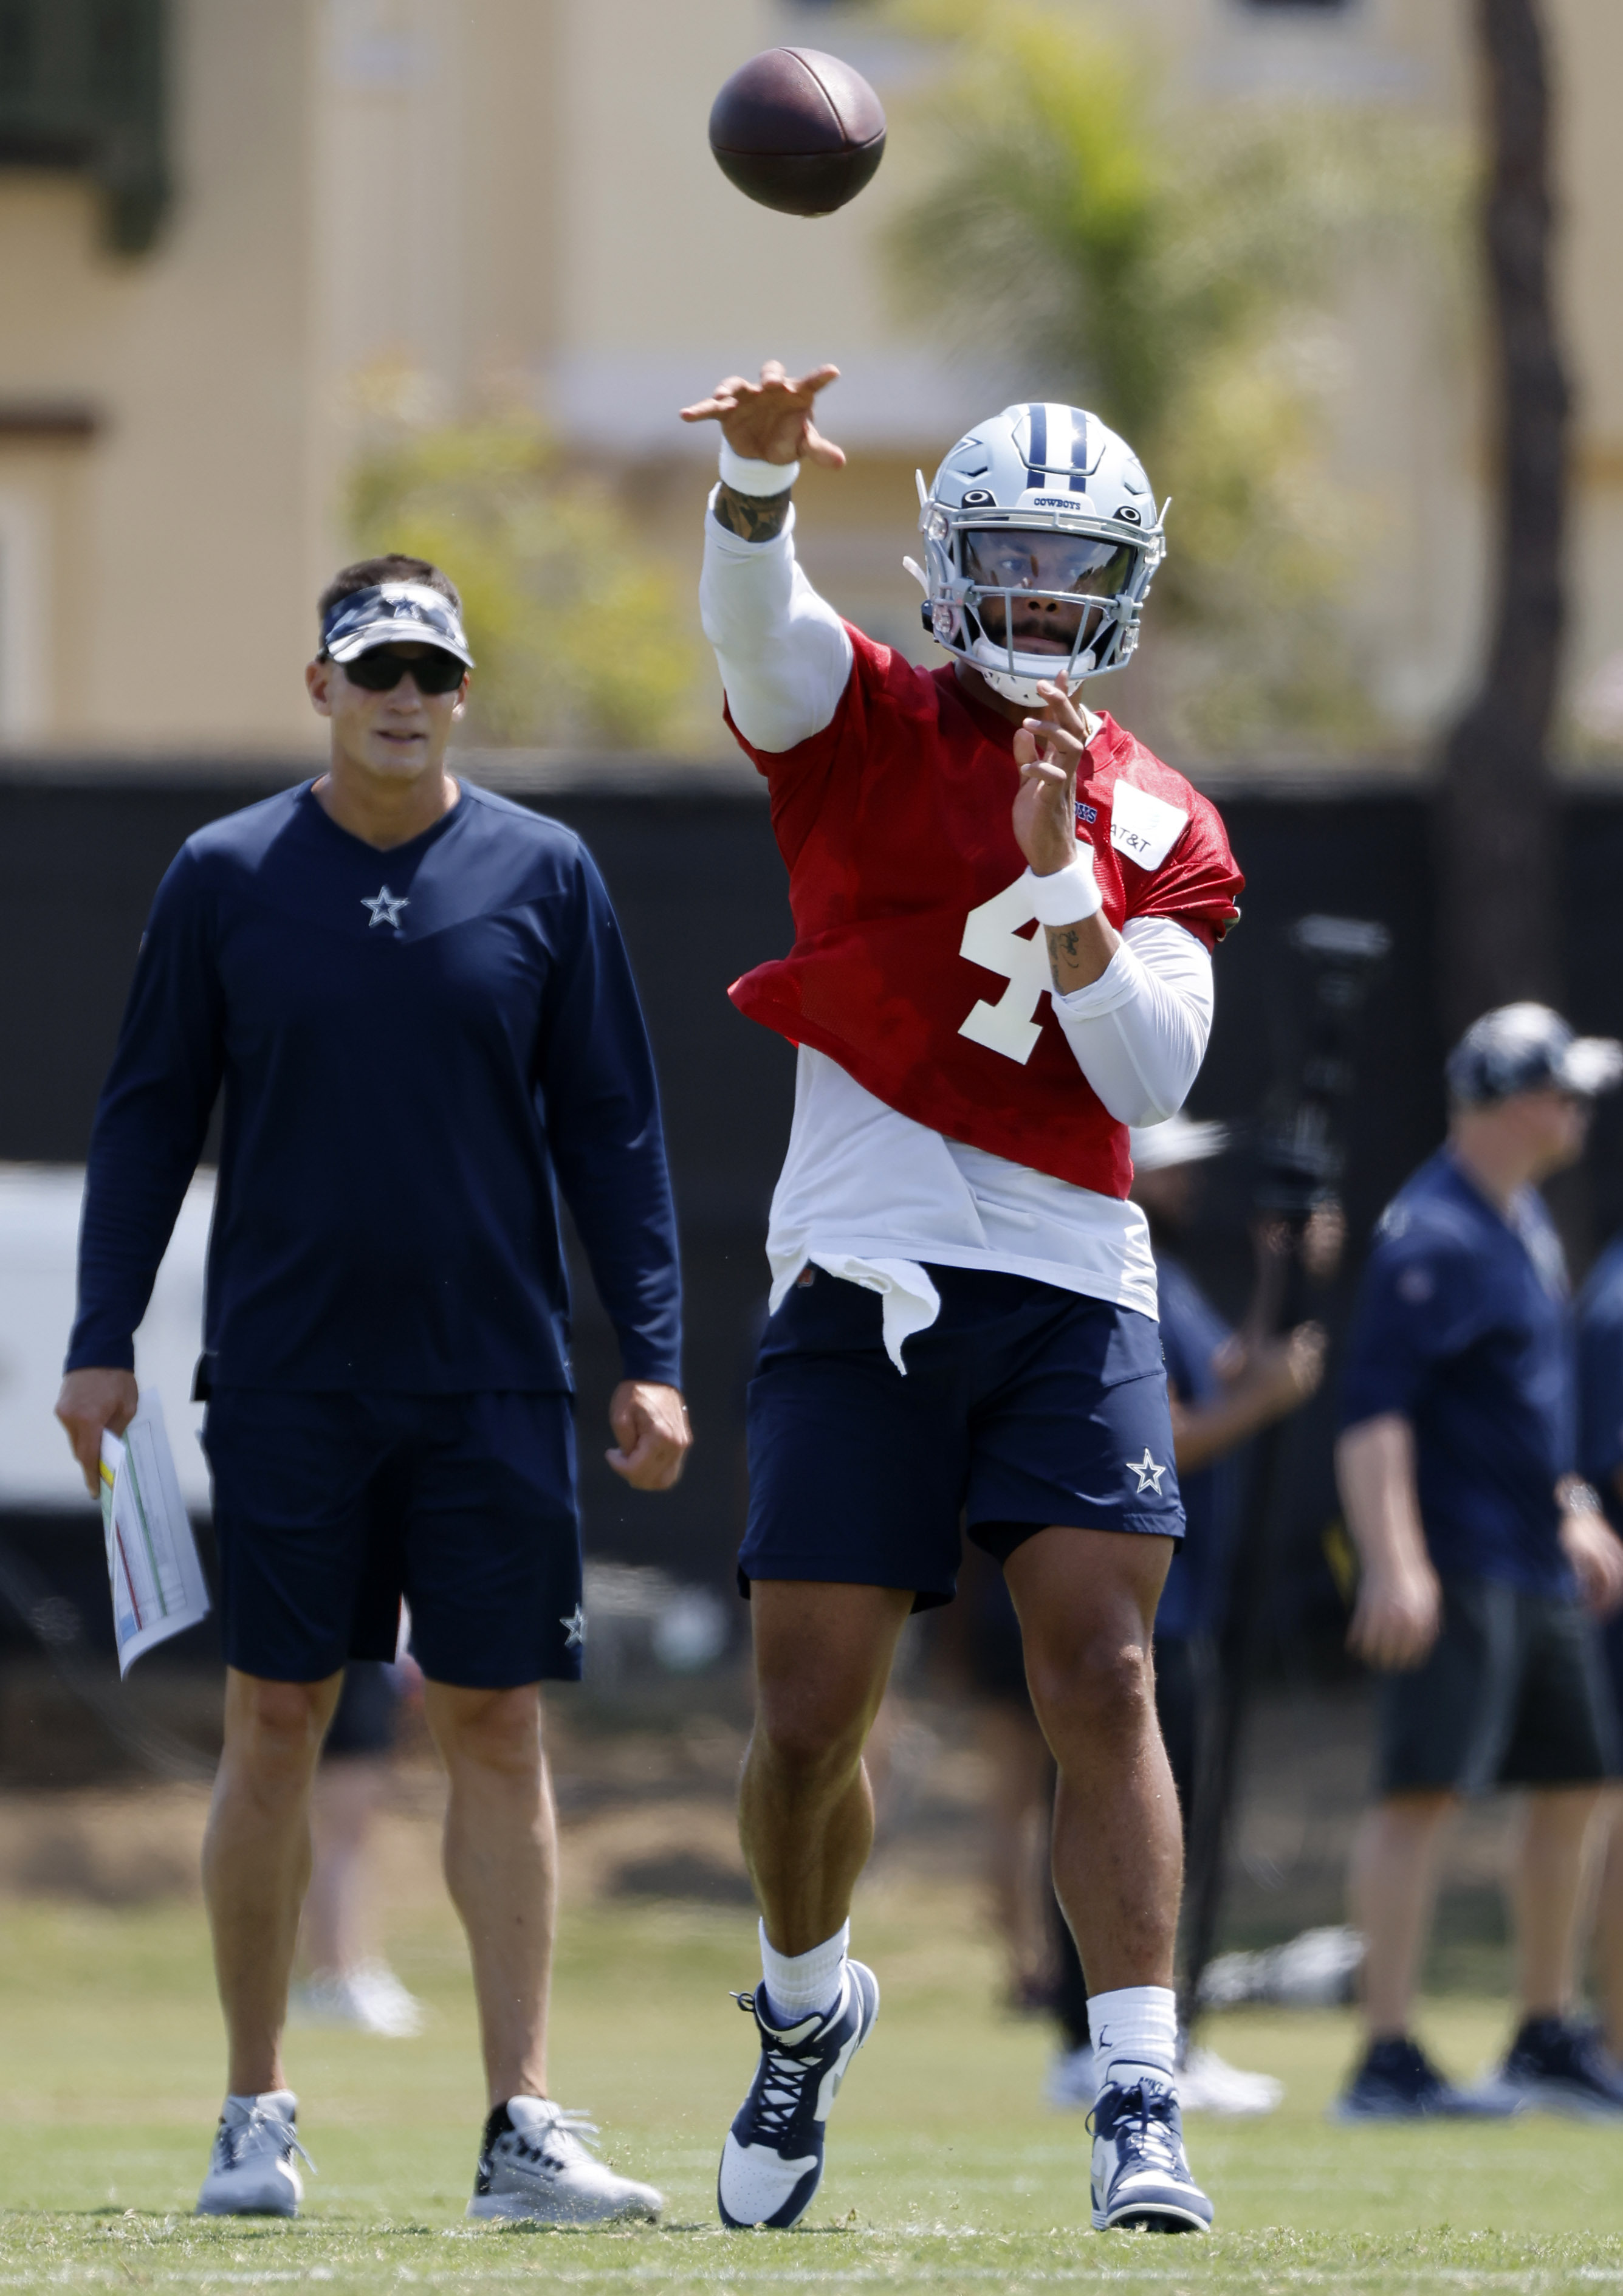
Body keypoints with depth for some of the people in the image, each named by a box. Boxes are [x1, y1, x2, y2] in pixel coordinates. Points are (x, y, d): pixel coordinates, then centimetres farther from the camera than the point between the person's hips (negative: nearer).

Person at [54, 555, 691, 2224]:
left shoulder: (543, 878, 4)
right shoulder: (226, 878, 2)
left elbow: (609, 1128, 6)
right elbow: (147, 1119, 6)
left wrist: (650, 1355, 1)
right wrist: (102, 1343, 0)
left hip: (491, 1384, 0)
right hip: (285, 1381, 0)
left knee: (497, 1731, -1)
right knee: (274, 1724, 2)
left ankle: (521, 2131, -1)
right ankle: (254, 2118, 11)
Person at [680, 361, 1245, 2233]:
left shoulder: (1164, 828, 10)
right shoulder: (864, 724, 4)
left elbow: (1148, 1077, -2)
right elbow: (752, 614, -18)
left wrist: (1059, 869, -14)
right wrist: (761, 474, -40)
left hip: (1069, 1291, 1)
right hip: (863, 1287, -1)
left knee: (1103, 1679, -12)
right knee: (811, 1718, 2)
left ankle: (1141, 2104, -15)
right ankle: (805, 2006, 31)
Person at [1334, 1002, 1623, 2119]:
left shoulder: (1525, 1221, 16)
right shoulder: (1435, 1237, -15)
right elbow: (1373, 1410, -22)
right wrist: (1393, 1562, -30)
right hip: (1460, 1564, -10)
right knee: (1426, 1788, -14)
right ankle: (1389, 2059, -17)